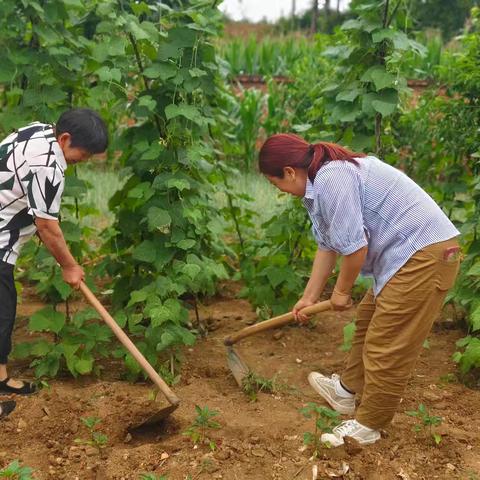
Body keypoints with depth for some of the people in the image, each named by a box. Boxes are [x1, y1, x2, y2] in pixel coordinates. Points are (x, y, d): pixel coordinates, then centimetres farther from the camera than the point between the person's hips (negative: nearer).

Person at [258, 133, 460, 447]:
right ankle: (348, 389, 40)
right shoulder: (324, 179, 13)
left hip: (425, 255, -11)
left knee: (386, 345, -1)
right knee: (368, 320, 23)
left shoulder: (332, 180, -20)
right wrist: (310, 298, 23)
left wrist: (342, 292, -4)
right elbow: (328, 245, 19)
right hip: (408, 254, 11)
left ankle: (367, 427, 13)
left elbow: (354, 246, -22)